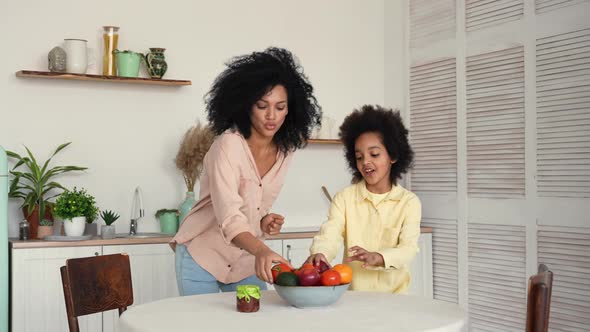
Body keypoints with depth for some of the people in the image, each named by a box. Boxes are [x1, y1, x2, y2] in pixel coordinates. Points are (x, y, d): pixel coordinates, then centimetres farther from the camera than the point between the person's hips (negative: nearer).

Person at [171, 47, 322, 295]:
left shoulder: (285, 152, -3)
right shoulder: (228, 144, -23)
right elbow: (228, 215, -34)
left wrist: (264, 222, -9)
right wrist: (261, 250, -51)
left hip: (246, 262, 5)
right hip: (202, 258, -5)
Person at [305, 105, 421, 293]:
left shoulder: (409, 202, 4)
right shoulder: (344, 198, 7)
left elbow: (408, 249, -9)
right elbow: (330, 235, -7)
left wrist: (377, 257, -29)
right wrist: (319, 254, -31)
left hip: (394, 294, 0)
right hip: (352, 295, 1)